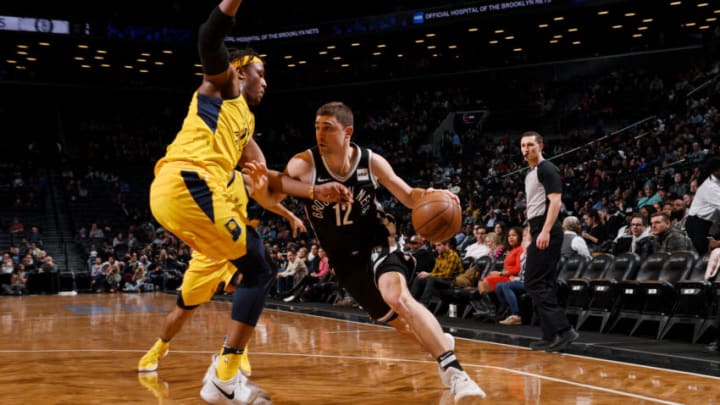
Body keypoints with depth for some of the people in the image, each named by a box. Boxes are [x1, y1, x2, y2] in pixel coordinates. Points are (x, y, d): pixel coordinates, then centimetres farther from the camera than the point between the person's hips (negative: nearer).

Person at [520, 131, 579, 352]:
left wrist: (545, 232, -25)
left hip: (546, 232, -10)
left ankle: (563, 329, -14)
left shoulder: (547, 168, -8)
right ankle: (553, 336, 12)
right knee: (545, 284, 9)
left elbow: (555, 200, -17)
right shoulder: (530, 173, 21)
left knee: (534, 283, -12)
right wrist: (532, 236, 23)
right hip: (539, 232, 10)